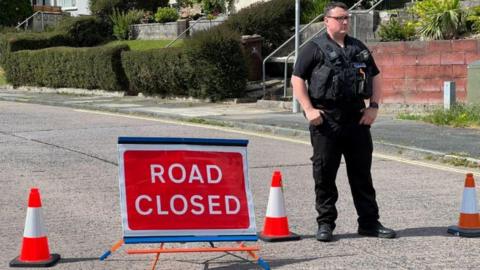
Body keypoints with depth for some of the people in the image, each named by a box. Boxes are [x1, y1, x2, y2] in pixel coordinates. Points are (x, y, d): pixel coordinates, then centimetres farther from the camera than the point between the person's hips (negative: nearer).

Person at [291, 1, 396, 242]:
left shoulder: (359, 48, 15)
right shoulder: (315, 48, 0)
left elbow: (374, 77, 20)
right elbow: (297, 79, -4)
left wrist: (374, 107, 7)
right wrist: (309, 109, -13)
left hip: (357, 119, 4)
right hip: (326, 120, -4)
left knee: (362, 172, 8)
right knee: (324, 174, 0)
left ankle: (369, 222, 15)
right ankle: (325, 224, 10)